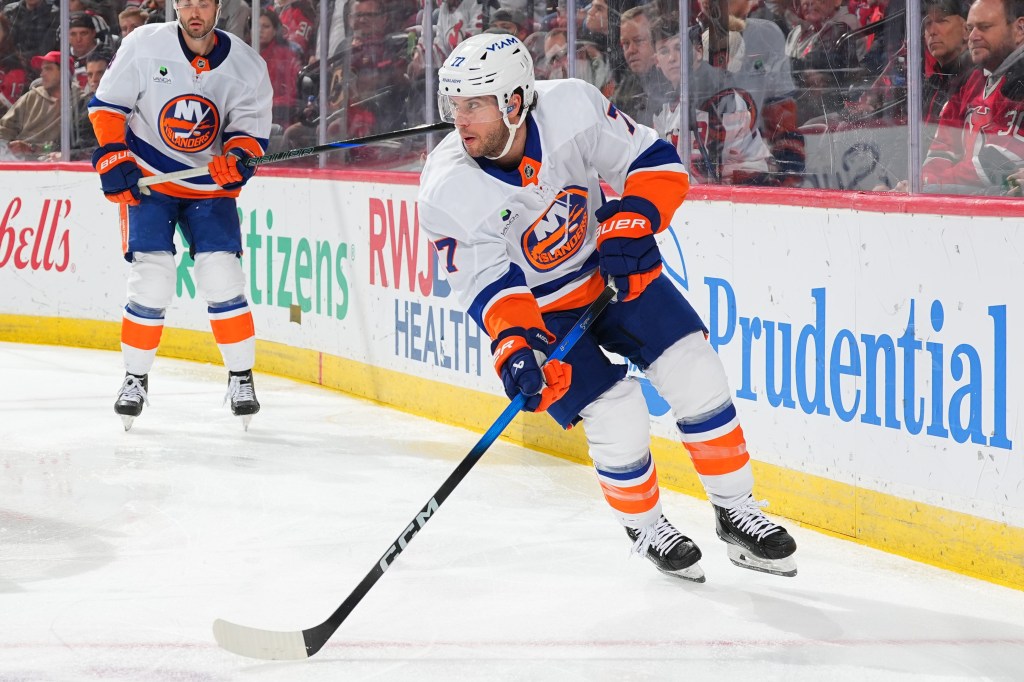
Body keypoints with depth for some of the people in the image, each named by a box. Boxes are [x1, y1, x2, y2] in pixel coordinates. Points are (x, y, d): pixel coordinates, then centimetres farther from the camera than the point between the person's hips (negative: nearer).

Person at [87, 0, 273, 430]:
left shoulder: (246, 65, -7)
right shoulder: (145, 46, -10)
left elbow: (250, 128, -1)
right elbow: (106, 105, -3)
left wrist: (238, 157, -22)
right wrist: (113, 158, -11)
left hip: (210, 185, 1)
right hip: (147, 178, -1)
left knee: (222, 279, -10)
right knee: (151, 282, -9)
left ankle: (241, 379, 5)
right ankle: (135, 379, 9)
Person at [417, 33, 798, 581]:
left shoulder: (572, 107, -25)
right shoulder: (447, 191, -27)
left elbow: (655, 162, -15)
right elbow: (488, 284, -26)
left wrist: (634, 219, -32)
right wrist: (513, 346, -42)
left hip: (612, 267, 2)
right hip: (537, 305, -2)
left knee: (695, 374, -6)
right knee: (617, 418, -13)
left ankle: (736, 513, 12)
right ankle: (645, 528, 15)